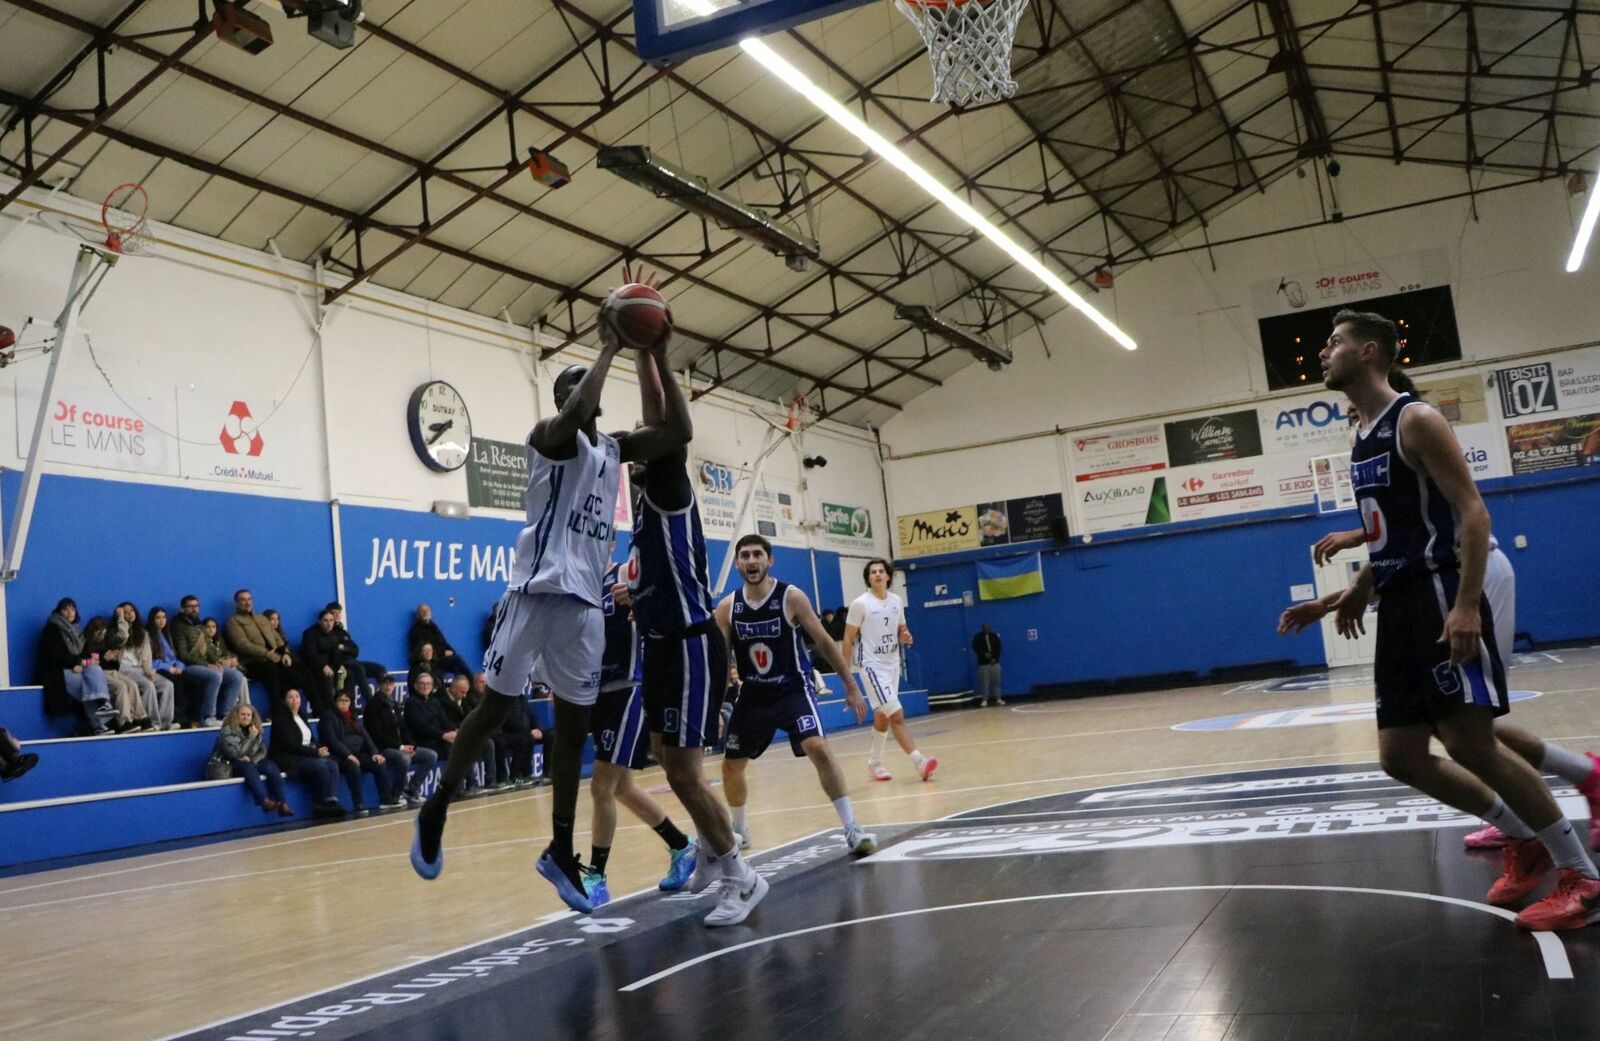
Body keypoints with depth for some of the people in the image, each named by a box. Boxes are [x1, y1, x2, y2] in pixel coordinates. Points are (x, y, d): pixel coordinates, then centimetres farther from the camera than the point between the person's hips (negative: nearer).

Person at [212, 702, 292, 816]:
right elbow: (236, 753, -18)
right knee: (249, 767, -38)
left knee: (271, 766, -24)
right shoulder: (227, 731, -8)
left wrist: (253, 760, -11)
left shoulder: (254, 729, 11)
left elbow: (262, 751, 9)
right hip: (228, 766, -5)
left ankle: (283, 804, -36)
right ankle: (264, 801, -54)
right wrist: (251, 738, -19)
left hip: (251, 763, 6)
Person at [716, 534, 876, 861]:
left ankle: (852, 829, -19)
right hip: (753, 694, 4)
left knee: (818, 748, -25)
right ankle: (739, 830, 35)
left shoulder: (791, 597, -12)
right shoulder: (727, 607, -4)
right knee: (730, 765, 10)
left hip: (794, 689, -4)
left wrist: (851, 685, -5)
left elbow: (824, 642, -6)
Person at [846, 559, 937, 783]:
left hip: (893, 663, 7)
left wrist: (906, 637, -6)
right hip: (872, 665, -7)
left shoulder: (897, 601, 6)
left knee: (882, 717, 15)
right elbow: (848, 638, -8)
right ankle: (919, 761, -20)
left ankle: (874, 764, 28)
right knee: (897, 714, -16)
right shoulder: (860, 603, -11)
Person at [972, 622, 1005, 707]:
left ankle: (998, 698, 10)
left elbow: (998, 648, 9)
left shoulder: (994, 636, 10)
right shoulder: (978, 637, 2)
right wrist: (984, 654, -17)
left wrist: (995, 658, -4)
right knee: (984, 681, -5)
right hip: (983, 663, -3)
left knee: (996, 680, 3)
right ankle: (984, 700, -2)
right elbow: (975, 648, -4)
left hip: (995, 662, 3)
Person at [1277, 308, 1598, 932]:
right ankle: (1525, 842, 21)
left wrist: (1467, 605, -26)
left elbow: (1472, 512, -17)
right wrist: (1359, 592, 18)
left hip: (1441, 597, -9)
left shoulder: (1415, 420, -10)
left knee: (1469, 742, -12)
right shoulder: (1363, 439, 17)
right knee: (1400, 756, 5)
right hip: (1399, 607, 9)